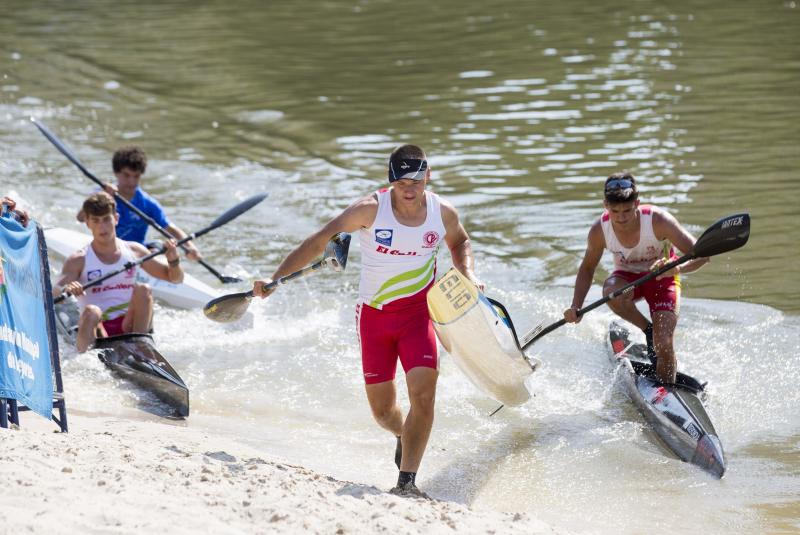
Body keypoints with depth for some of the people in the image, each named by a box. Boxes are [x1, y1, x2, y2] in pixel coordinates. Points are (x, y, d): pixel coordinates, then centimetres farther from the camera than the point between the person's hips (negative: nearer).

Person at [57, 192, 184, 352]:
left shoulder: (134, 251, 10)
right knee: (91, 312, -34)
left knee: (143, 290, -22)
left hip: (128, 326, 3)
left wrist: (173, 261, -9)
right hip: (97, 329, -3)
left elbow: (175, 278, 14)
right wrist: (66, 289, -39)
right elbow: (54, 294, -15)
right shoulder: (79, 260, 1)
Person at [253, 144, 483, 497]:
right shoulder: (371, 210, -16)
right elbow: (318, 242, -15)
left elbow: (460, 243, 18)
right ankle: (404, 436, 44)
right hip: (374, 315, 0)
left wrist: (467, 273, -1)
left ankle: (407, 481, -14)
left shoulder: (443, 213, -7)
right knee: (382, 409, 7)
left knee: (423, 392, -20)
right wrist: (274, 279, -21)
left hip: (418, 312, 1)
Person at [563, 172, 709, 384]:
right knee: (611, 291, -35)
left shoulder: (658, 221, -28)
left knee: (664, 345, -20)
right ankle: (647, 330, -9)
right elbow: (587, 268, 0)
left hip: (661, 277, -2)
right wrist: (576, 307, -12)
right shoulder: (599, 230, -19)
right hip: (627, 277, 2)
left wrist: (677, 268, -48)